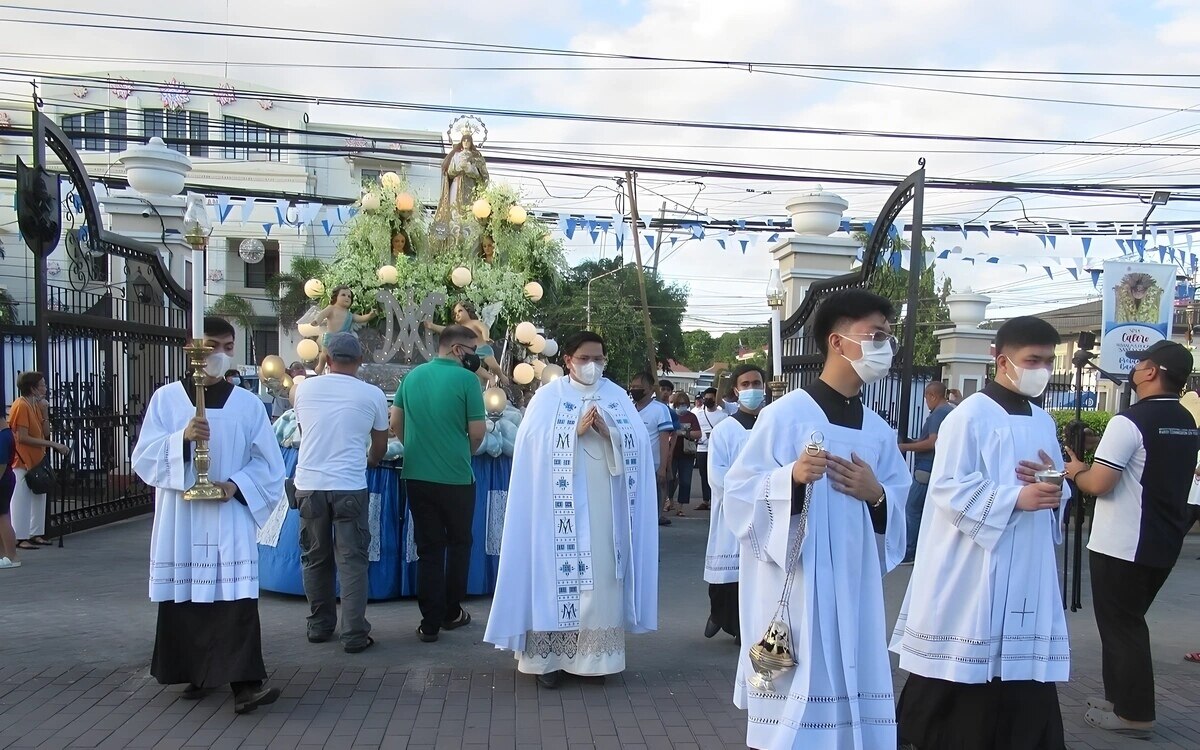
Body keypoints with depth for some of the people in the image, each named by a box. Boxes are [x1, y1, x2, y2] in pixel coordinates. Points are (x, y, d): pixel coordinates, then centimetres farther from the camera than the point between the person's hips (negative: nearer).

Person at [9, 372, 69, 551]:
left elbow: (45, 433, 10)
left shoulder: (36, 405, 12)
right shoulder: (21, 406, -14)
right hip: (21, 460, -9)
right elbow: (23, 437, -21)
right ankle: (20, 538, -2)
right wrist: (52, 444, -21)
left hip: (35, 460, 9)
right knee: (22, 500, -6)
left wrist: (45, 412, -2)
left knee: (38, 497, 12)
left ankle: (35, 534, 19)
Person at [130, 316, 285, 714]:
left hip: (230, 515, -1)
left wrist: (236, 484, -11)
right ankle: (197, 672, 21)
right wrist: (183, 438, -18)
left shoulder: (247, 403, 6)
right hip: (180, 515, 1)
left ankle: (245, 683, -13)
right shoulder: (166, 398, 4)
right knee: (184, 596, 5)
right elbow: (144, 455, -1)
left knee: (236, 595, -9)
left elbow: (268, 461, 5)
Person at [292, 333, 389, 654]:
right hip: (349, 486, -2)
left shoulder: (305, 389, 3)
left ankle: (319, 626, 24)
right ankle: (354, 635, 2)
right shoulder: (372, 395, -2)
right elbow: (380, 447, 10)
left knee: (316, 559, 15)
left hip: (309, 485, 2)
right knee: (352, 561, 3)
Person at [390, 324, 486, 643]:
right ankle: (451, 613, 25)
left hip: (417, 475, 4)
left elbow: (395, 422, 10)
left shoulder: (413, 375, 6)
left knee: (428, 548, 10)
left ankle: (430, 623, 10)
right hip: (456, 477, -4)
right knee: (458, 544, 15)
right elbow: (477, 432, -10)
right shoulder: (466, 379, -11)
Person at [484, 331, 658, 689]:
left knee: (601, 573, 3)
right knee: (558, 571, -4)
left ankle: (595, 653, 12)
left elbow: (639, 443, 2)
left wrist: (608, 431, -14)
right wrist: (576, 430, -15)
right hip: (562, 504, -3)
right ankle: (551, 655, 2)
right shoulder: (548, 396, 4)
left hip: (605, 504, 3)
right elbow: (533, 442, -8)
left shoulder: (618, 397, 12)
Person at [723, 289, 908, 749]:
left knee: (846, 706, 9)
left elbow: (897, 514, 16)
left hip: (854, 592, 6)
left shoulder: (879, 432, 10)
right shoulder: (786, 414, -8)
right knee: (788, 713, -1)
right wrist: (792, 478, -26)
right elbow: (738, 495, -10)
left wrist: (876, 495, -5)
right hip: (793, 592, -5)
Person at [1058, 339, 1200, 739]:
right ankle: (1123, 697, 28)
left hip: (1123, 545, -8)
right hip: (1164, 542, 8)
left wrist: (1075, 470, 0)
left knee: (1119, 625, 3)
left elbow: (1098, 483, -21)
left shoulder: (1130, 421, -19)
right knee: (1129, 621, 19)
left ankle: (1134, 713, 9)